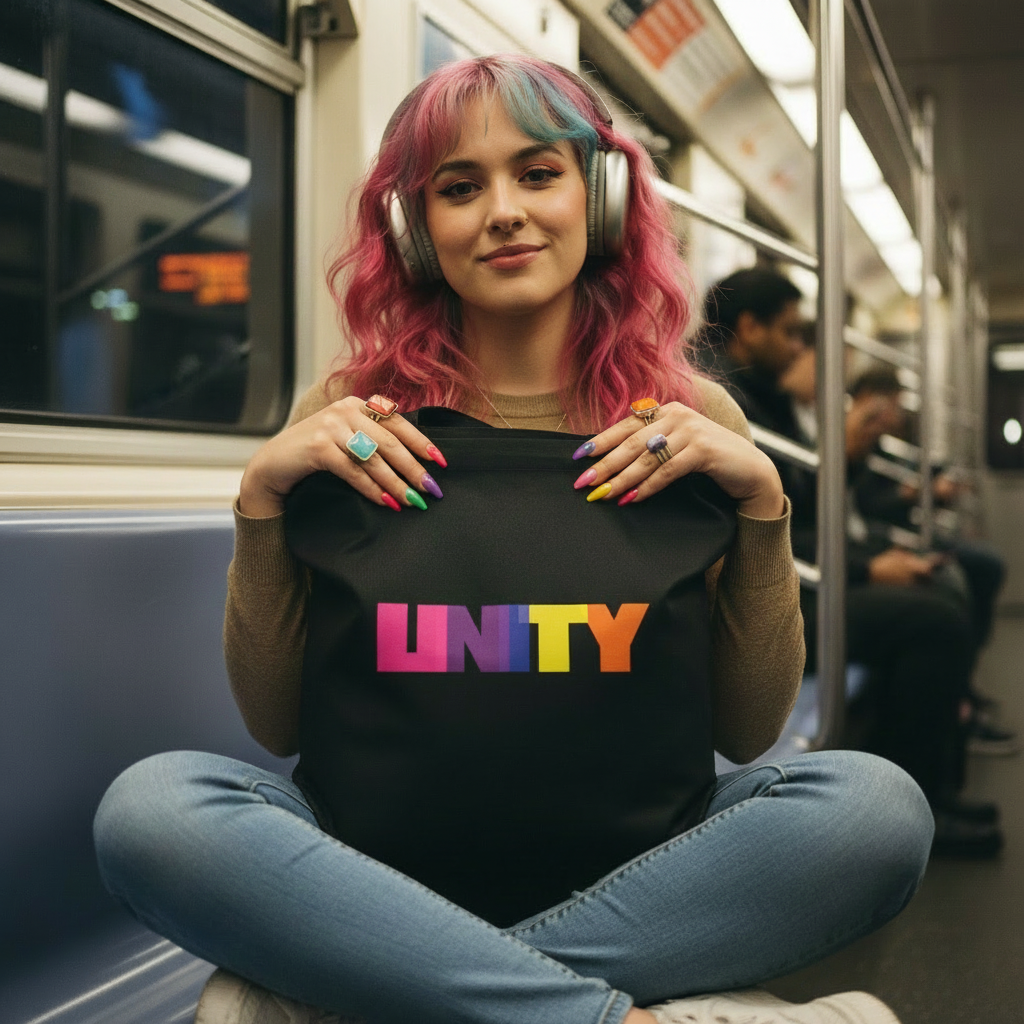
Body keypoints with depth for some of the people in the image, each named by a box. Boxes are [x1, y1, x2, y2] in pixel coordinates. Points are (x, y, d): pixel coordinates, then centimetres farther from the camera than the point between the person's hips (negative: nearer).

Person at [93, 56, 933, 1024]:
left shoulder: (691, 426, 3)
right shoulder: (349, 417, 1)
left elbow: (747, 733, 2)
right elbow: (276, 725, 1)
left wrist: (761, 500, -9)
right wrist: (261, 495, -11)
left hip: (628, 859, 1)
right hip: (390, 851, 0)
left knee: (879, 805, -26)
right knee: (150, 807, -27)